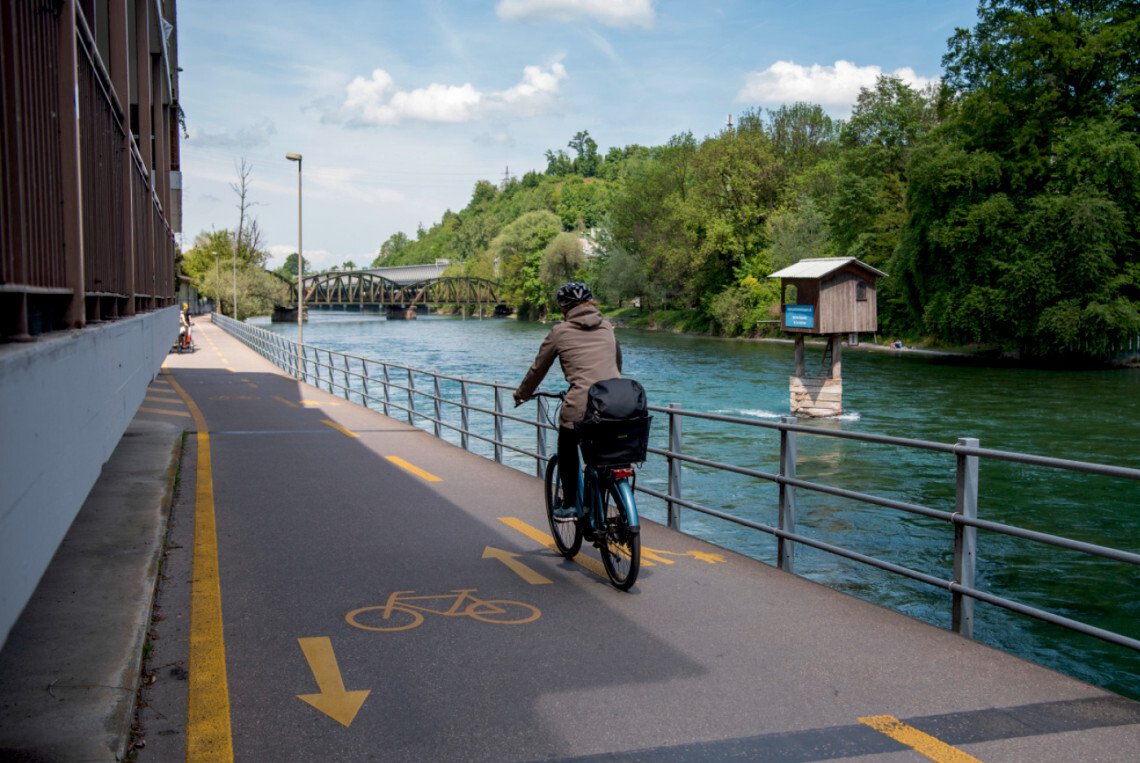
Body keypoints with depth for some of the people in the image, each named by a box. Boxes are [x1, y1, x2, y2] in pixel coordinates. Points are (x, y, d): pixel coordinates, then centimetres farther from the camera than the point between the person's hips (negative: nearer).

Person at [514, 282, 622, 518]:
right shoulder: (607, 327, 16)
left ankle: (569, 505, 18)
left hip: (580, 406, -4)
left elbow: (538, 368, 14)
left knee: (567, 453, 20)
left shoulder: (560, 331, 5)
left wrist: (522, 394, 30)